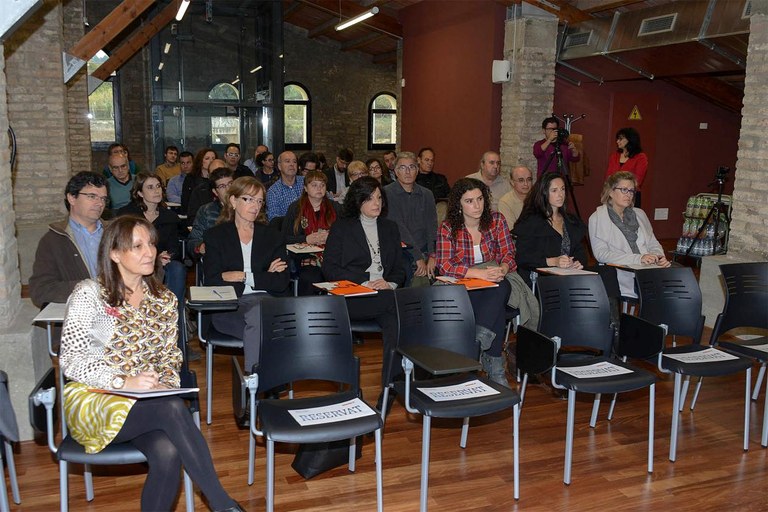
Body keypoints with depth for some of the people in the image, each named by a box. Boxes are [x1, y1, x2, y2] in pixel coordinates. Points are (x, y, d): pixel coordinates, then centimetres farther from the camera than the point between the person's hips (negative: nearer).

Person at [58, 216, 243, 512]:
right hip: (93, 400, -4)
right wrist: (124, 382, -23)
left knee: (168, 454, -31)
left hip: (148, 403, 4)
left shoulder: (165, 300, 10)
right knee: (172, 408, -34)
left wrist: (166, 384, -8)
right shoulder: (89, 295, -4)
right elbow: (71, 360, -9)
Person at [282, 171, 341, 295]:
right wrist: (307, 239, -8)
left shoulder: (335, 207, 18)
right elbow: (285, 238, 6)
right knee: (310, 279, -32)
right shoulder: (295, 208, 13)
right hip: (306, 257, -1)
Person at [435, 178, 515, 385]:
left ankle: (479, 339, -39)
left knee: (501, 288, -36)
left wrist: (501, 270, -22)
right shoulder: (448, 228, -3)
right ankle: (494, 364, -28)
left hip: (495, 284, 2)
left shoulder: (496, 220, 5)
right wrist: (480, 273, -26)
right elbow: (445, 265, -13)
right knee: (496, 309, -33)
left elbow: (508, 254, 4)